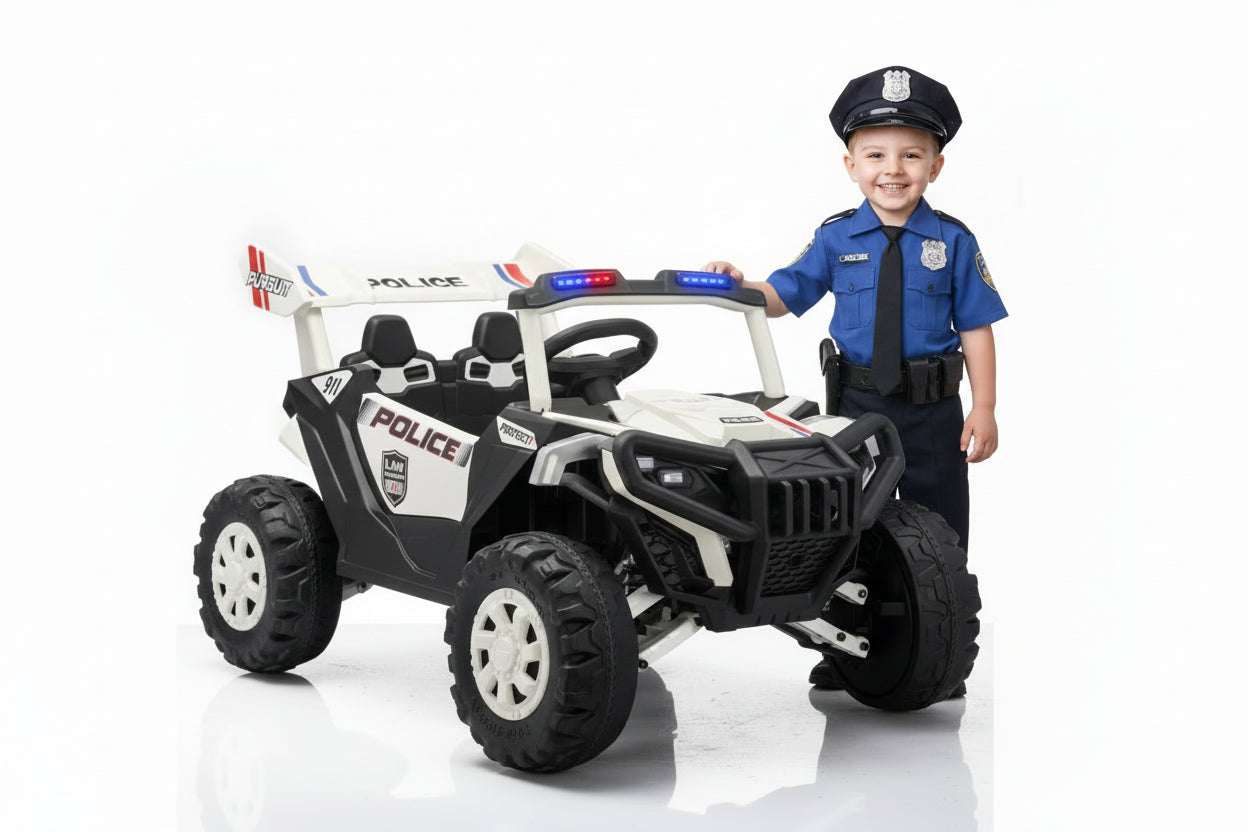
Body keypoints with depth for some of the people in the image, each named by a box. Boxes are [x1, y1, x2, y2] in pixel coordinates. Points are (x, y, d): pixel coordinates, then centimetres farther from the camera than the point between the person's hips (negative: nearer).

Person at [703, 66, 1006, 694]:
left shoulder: (953, 241, -2)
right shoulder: (835, 238, 1)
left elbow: (975, 328, -1)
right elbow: (783, 296, 3)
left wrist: (983, 411, -5)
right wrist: (738, 286, -18)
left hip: (933, 412, -1)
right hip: (856, 406, 1)